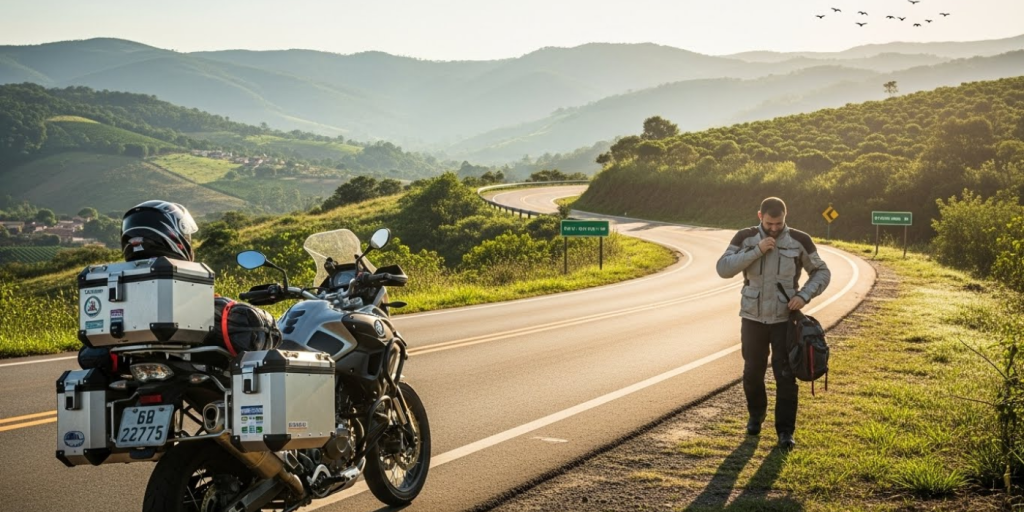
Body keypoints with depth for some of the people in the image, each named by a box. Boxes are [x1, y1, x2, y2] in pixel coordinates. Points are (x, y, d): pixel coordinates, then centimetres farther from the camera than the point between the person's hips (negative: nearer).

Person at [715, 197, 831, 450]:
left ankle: (785, 431, 4)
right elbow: (723, 268, -16)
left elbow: (822, 273, 2)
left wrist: (804, 296, -16)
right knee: (753, 372, 11)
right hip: (753, 318, 1)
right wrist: (756, 251, -24)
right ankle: (756, 415, 36)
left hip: (784, 319, -1)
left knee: (785, 376, -5)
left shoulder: (800, 240, -7)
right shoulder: (745, 238, -5)